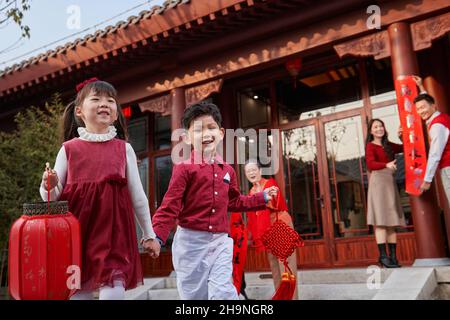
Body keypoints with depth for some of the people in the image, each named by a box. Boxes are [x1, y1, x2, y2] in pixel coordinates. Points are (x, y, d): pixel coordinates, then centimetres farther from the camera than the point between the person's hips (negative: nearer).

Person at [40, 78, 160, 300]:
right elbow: (53, 197, 8)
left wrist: (149, 234, 13)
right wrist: (48, 186, -15)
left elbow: (137, 195, 10)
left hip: (113, 231, 0)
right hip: (76, 231, 1)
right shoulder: (69, 149, 5)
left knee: (113, 291, -10)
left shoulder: (124, 149, 6)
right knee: (79, 290, 7)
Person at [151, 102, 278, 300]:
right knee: (194, 294, 8)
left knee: (224, 292, -5)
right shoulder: (184, 169, -9)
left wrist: (261, 198, 24)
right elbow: (170, 206, -13)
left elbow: (235, 202, 23)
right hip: (191, 240, -3)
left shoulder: (227, 170, 9)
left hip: (220, 241, 3)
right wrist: (157, 235, -22)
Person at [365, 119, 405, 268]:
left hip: (390, 182, 7)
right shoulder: (370, 146, 0)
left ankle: (393, 255, 7)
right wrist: (386, 165, -31)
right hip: (378, 181, -7)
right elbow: (370, 164, -15)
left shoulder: (388, 145, 19)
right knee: (380, 220, -12)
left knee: (391, 220, 5)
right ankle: (383, 256, -13)